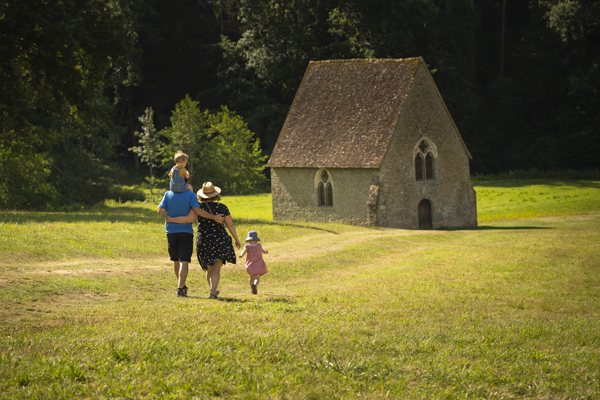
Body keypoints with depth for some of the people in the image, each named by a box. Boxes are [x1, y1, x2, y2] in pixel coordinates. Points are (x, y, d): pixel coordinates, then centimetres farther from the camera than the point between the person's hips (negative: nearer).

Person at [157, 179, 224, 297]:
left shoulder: (168, 194, 0)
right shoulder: (190, 195, -7)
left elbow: (160, 211, -6)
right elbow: (198, 211, -18)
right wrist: (214, 217, -12)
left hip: (171, 232, 3)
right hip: (186, 232, -3)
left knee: (176, 260, 18)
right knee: (184, 262, -6)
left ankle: (182, 285, 32)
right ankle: (180, 288, -19)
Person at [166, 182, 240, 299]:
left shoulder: (199, 207, -8)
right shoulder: (222, 207, -4)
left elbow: (187, 219, -19)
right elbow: (230, 225, -1)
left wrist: (171, 219, -6)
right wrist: (237, 240, 11)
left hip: (203, 243, 1)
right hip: (220, 241, -1)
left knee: (209, 268, 19)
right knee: (216, 269, -3)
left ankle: (214, 289, 34)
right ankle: (213, 293, -20)